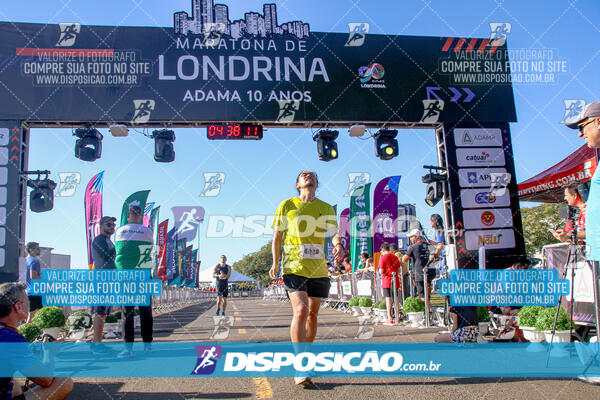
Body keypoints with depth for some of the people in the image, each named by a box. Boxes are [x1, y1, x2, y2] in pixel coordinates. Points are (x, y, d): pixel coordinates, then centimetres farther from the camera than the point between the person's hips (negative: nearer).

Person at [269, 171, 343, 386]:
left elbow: (334, 232, 1)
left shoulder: (326, 208, 11)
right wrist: (275, 263, 1)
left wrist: (338, 245, -22)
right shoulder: (287, 205, 6)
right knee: (300, 311, -17)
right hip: (294, 266, -3)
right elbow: (277, 236, 9)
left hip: (318, 268, 3)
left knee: (312, 313, 11)